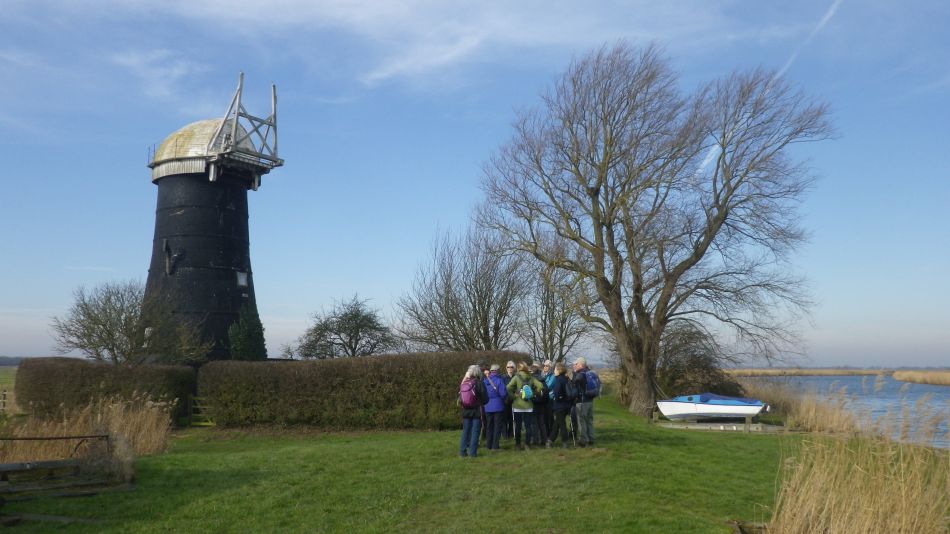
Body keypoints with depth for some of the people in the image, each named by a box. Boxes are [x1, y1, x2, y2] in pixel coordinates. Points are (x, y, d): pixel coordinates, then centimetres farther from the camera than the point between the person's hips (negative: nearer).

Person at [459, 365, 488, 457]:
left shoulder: (463, 383, -2)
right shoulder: (479, 383, -13)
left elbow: (459, 397, 5)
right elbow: (485, 398, -8)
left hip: (465, 411, 4)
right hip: (477, 410, -4)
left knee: (465, 430, 12)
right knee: (475, 431, 3)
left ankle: (462, 451, 13)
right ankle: (472, 452, 1)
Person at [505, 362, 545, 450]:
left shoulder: (516, 377, -6)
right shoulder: (531, 378, 2)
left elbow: (509, 387, -18)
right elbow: (540, 386, -9)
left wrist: (513, 396, -5)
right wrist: (534, 393, 5)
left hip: (517, 405, -2)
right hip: (528, 406, 2)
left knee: (518, 426, 8)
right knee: (528, 426, 7)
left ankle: (518, 444, 15)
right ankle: (527, 444, 5)